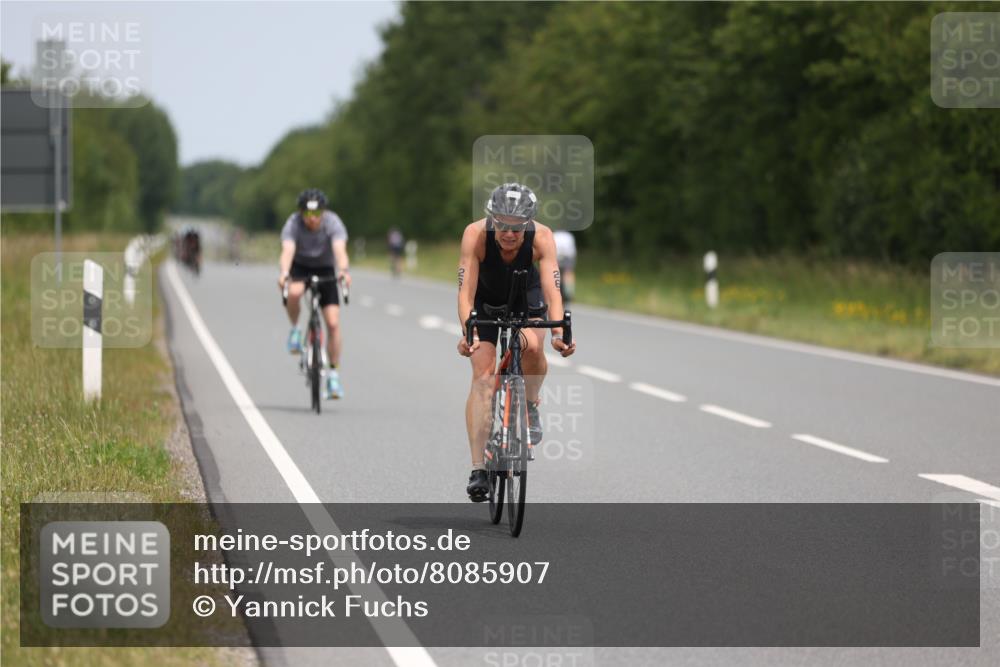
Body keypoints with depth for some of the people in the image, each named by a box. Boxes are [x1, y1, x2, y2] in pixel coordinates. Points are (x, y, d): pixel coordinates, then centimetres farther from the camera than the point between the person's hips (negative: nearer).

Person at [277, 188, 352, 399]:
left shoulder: (333, 223, -25)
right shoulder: (293, 224, -25)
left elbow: (340, 250, -39)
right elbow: (287, 251, -39)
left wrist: (343, 271, -59)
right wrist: (283, 273, -58)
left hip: (325, 270, 1)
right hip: (300, 267, -1)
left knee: (333, 323, -11)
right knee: (294, 292, -37)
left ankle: (333, 376, -1)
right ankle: (295, 330, -7)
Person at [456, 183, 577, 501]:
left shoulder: (541, 237, -33)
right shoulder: (476, 234, -34)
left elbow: (552, 290, -38)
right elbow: (466, 292, -38)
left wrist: (559, 333, -55)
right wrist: (468, 333, -55)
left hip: (526, 297, 1)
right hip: (486, 298, 0)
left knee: (532, 346, -30)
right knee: (483, 374, -15)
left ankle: (531, 406, 2)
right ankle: (478, 470, -17)